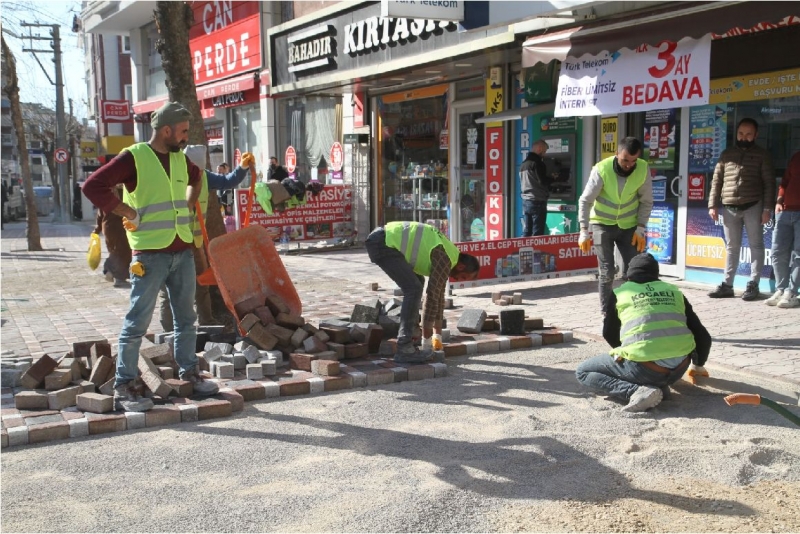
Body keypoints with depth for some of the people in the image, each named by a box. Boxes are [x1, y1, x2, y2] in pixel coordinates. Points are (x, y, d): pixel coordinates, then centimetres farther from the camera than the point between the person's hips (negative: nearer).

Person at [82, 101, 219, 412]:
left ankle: (189, 372, 29)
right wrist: (130, 212, -15)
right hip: (150, 254, -7)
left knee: (186, 317, 15)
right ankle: (124, 386, 5)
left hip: (183, 251, 7)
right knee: (138, 321, -2)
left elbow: (196, 177, 35)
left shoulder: (181, 159, 12)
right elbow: (92, 187, -17)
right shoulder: (134, 158, -9)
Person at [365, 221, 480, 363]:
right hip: (383, 242, -11)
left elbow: (439, 294, 25)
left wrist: (438, 335, 29)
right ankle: (404, 349, -15)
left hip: (385, 237, 11)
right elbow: (432, 295, -14)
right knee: (413, 289, -14)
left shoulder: (447, 255, 18)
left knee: (416, 284, 19)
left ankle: (406, 336, 22)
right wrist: (426, 339, -7)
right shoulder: (445, 259, -12)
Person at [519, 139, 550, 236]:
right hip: (537, 201, -9)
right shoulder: (537, 163, -13)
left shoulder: (523, 164, 15)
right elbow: (543, 181, -17)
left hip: (525, 201, 9)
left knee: (527, 231, 10)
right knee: (537, 233, -6)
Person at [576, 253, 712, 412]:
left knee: (582, 371, 14)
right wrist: (698, 365, 37)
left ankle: (636, 391, -9)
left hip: (644, 369, -4)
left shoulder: (620, 293, 12)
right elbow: (702, 336, 19)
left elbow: (609, 334, 25)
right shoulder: (674, 291, 18)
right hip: (679, 368, 5)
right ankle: (659, 386, 7)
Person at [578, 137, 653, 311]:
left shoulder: (643, 169, -15)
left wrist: (640, 229, -9)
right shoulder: (601, 169, -24)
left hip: (628, 225, 3)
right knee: (606, 272, -4)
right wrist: (584, 231, -22)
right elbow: (585, 201, -17)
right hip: (602, 224, -3)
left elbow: (646, 202, -3)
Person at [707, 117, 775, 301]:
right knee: (731, 247, 8)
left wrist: (767, 208, -10)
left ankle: (753, 285, 5)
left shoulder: (762, 155, 3)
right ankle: (727, 284, 11)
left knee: (756, 246, 2)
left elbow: (769, 183, -1)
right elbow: (716, 180, 11)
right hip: (729, 208, 3)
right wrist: (713, 205, 3)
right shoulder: (727, 154, 11)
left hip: (753, 207, -3)